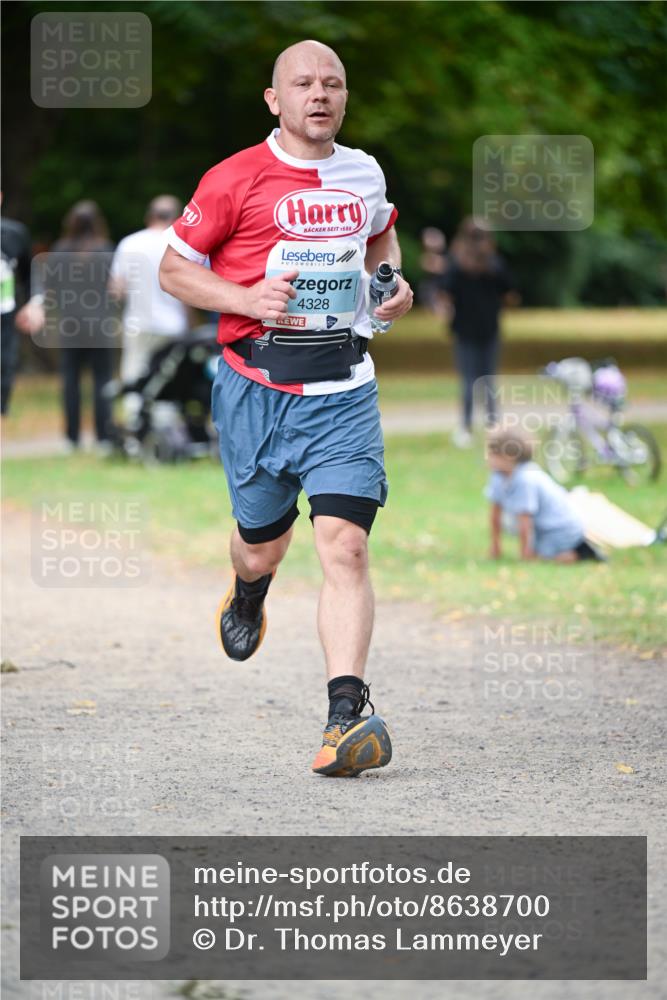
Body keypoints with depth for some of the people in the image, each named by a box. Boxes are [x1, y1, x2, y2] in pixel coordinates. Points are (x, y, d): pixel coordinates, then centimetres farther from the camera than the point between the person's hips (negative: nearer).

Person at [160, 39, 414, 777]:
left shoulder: (364, 174, 9)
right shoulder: (235, 180, -4)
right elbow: (174, 269, 1)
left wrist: (393, 282, 9)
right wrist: (248, 298, -15)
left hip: (344, 390, 2)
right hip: (257, 385, -1)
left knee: (345, 547, -14)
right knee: (262, 546, 12)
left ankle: (347, 716, -20)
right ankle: (248, 593, 52)